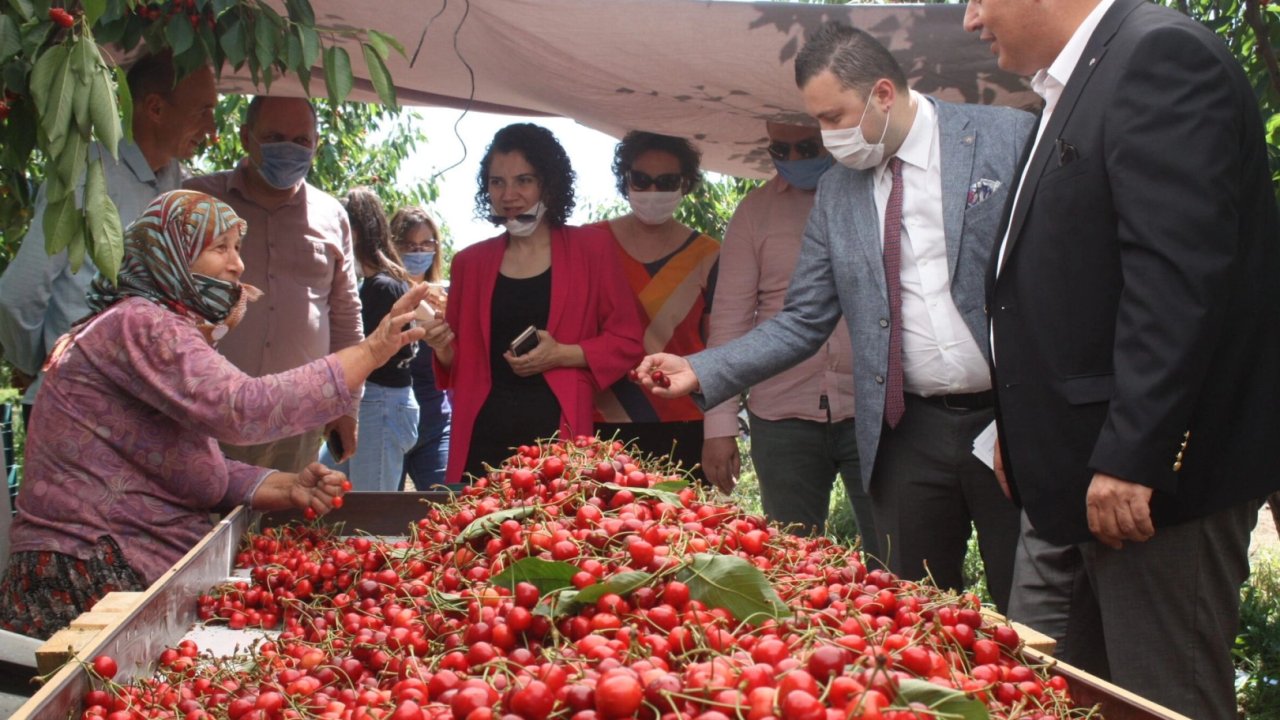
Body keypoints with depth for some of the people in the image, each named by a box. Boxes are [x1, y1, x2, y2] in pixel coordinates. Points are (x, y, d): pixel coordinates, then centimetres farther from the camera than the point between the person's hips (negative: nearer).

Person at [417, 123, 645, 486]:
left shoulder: (590, 248, 6)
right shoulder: (470, 262, 13)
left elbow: (628, 342, 4)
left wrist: (563, 354, -10)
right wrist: (444, 350, -3)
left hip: (558, 433, -2)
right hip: (484, 437, 2)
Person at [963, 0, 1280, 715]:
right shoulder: (1073, 90, 19)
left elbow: (1178, 275, -23)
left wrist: (1131, 456, -25)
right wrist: (1021, 434, 18)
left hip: (1152, 475, -10)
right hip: (1089, 477, 10)